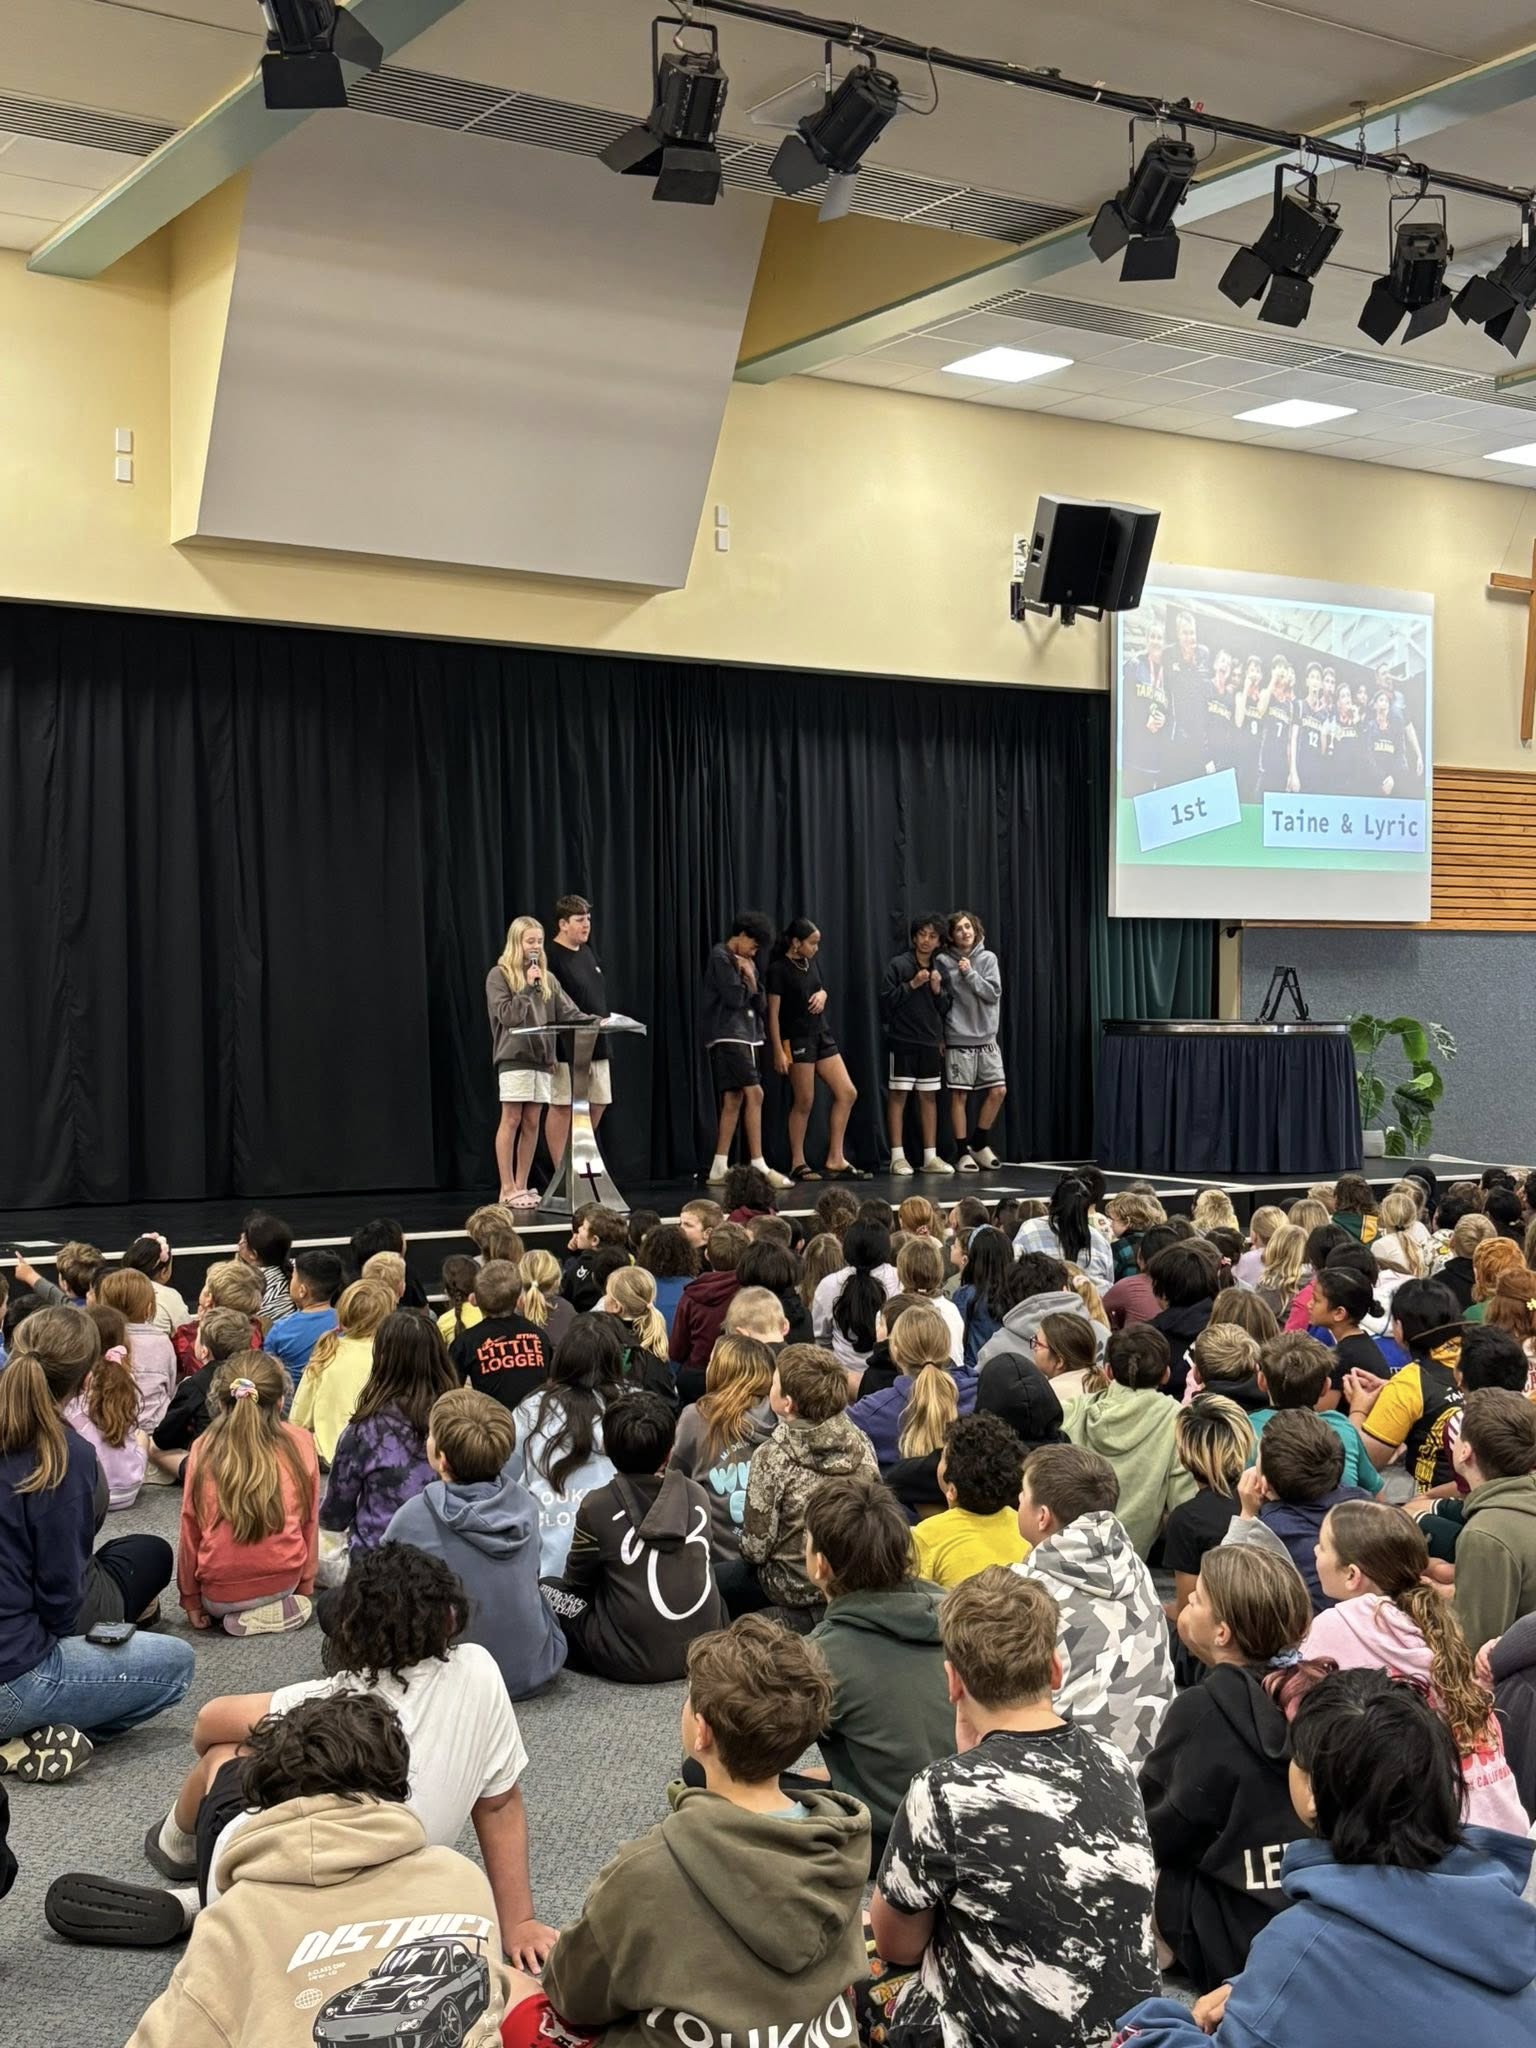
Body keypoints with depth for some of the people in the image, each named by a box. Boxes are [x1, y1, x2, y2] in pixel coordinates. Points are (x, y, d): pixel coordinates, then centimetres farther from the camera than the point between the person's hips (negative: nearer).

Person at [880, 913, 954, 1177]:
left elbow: (947, 1009, 11)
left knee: (929, 1097, 8)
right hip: (902, 1040, -5)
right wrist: (912, 985, -16)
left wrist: (938, 990, -7)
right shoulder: (898, 965, -6)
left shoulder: (941, 970, 9)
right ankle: (898, 1157, 1)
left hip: (930, 1043, 5)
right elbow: (886, 1000, -10)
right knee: (898, 1095, -3)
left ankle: (930, 1157, 12)